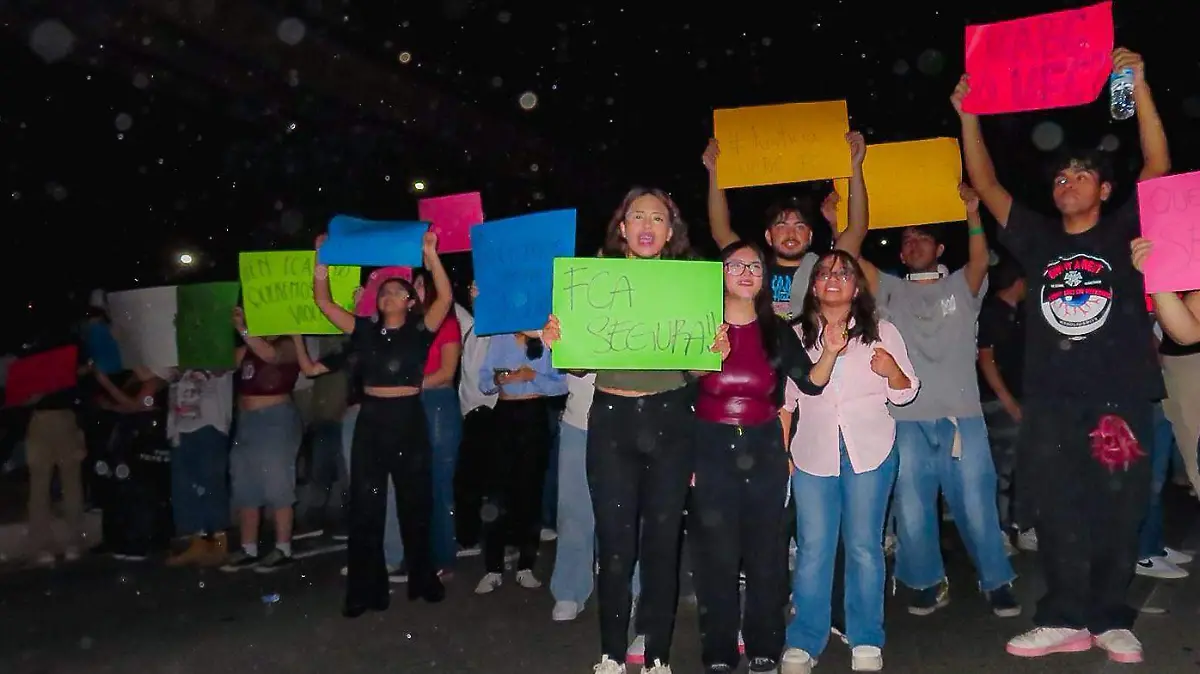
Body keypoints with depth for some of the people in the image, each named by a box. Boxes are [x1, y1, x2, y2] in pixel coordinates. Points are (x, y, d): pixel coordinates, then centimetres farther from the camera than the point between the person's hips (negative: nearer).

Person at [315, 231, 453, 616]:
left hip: (409, 420, -2)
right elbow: (323, 302, 7)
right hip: (370, 421, 3)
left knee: (415, 504, 9)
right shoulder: (365, 330, 9)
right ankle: (366, 590, 11)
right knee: (365, 507, 3)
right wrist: (322, 260, -1)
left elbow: (445, 297, -14)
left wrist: (431, 255, -21)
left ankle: (422, 580, 24)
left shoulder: (420, 330, 1)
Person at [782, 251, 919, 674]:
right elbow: (789, 395, 3)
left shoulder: (882, 332, 8)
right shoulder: (797, 335, 9)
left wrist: (892, 371, -13)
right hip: (813, 454, 1)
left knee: (864, 547, 3)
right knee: (813, 549, 1)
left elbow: (905, 393, 5)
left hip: (869, 452, 0)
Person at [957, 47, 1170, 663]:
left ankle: (1109, 620, 20)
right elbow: (986, 185, 10)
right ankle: (1065, 620, 14)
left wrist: (1137, 84, -11)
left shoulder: (1123, 232, 7)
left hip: (1120, 399, -2)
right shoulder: (1038, 241, 12)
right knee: (1055, 515, 4)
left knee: (1117, 516, 6)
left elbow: (1158, 165, -5)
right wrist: (968, 116, 3)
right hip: (1049, 403, 2)